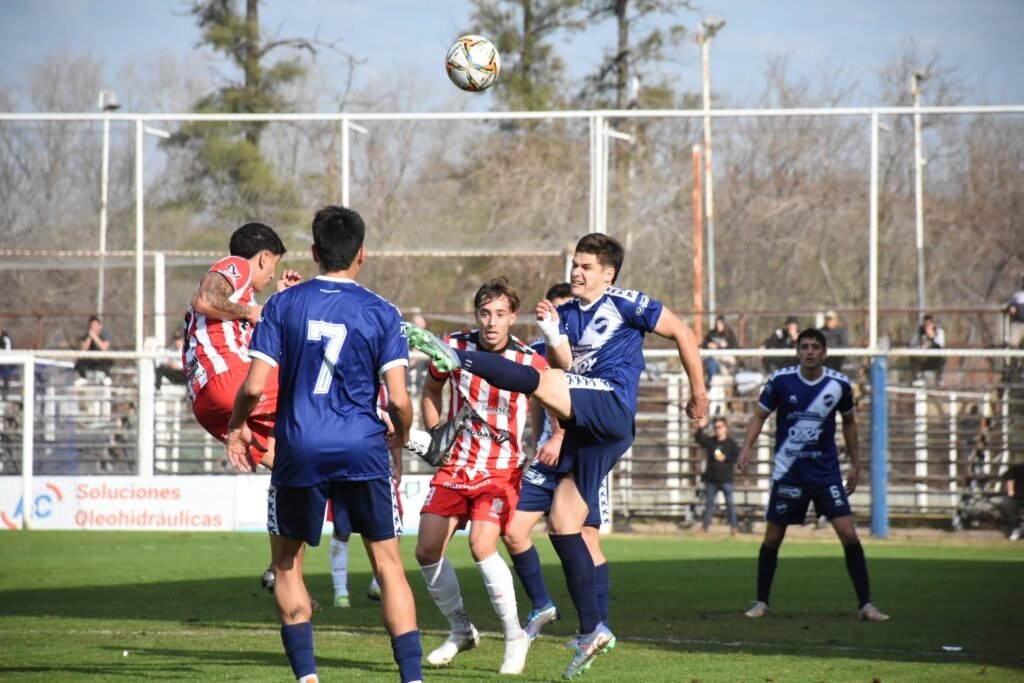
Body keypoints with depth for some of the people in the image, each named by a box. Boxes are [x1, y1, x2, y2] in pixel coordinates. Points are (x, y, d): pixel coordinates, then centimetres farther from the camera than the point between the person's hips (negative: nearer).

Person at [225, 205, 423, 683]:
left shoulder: (282, 305, 0)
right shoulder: (380, 313, -1)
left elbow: (254, 386, -5)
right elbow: (398, 399, -5)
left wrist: (236, 428, 14)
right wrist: (400, 438, 15)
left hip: (299, 450, 0)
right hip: (362, 449, 0)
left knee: (287, 561, 16)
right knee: (388, 563, 8)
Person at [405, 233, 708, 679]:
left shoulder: (626, 305, 3)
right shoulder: (566, 314, 20)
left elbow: (682, 333, 7)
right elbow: (565, 366, 6)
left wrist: (698, 392, 8)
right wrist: (552, 335, -12)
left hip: (612, 407, -8)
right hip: (583, 429, 8)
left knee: (540, 382, -32)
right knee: (562, 524, 3)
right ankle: (592, 632, 5)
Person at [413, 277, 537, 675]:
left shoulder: (530, 363, -13)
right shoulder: (454, 348, -5)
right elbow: (431, 389, 15)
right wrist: (435, 432, 3)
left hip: (501, 470, -4)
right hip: (455, 466, 4)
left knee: (482, 546, -23)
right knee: (427, 551, -1)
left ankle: (514, 638, -7)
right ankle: (461, 630, 22)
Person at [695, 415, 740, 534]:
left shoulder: (731, 443, -1)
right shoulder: (710, 441, 7)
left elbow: (738, 457, -5)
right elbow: (699, 438, -8)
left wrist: (725, 459, -15)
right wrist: (700, 428, -24)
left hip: (726, 479, -4)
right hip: (711, 479, 4)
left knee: (730, 503, -3)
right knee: (709, 503, 9)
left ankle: (733, 527, -2)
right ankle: (704, 526, 14)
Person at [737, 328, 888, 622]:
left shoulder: (839, 384, -4)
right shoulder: (780, 380, -8)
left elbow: (849, 422, 13)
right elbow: (760, 415, 2)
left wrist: (855, 464, 13)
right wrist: (747, 447, -14)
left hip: (826, 472, 0)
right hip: (788, 473, 0)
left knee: (848, 534, -10)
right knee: (772, 539, 4)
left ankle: (865, 604, -3)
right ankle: (761, 602, 21)